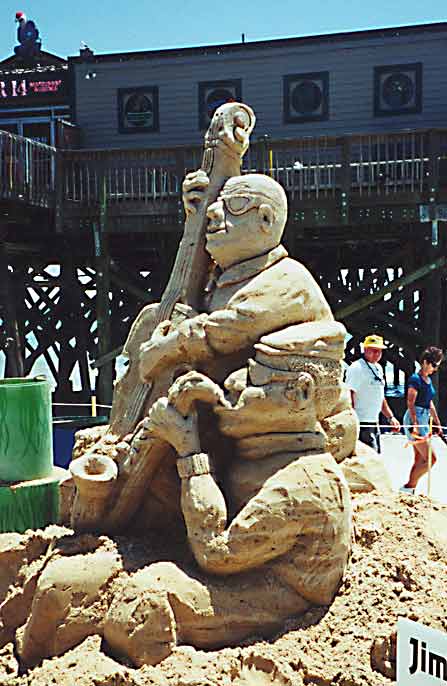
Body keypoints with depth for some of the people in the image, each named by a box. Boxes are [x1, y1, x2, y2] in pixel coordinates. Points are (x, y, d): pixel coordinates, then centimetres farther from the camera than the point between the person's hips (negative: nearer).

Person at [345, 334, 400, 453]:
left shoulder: (378, 368, 17)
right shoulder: (357, 368, -11)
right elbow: (349, 395, -18)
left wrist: (390, 417, 23)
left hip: (374, 423, 9)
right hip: (362, 424, -9)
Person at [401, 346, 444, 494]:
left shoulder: (428, 380, 16)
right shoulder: (415, 379, -11)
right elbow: (410, 403, -18)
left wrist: (437, 423, 24)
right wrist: (415, 424, -25)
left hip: (423, 420, 9)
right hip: (414, 420, -9)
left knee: (419, 460, 8)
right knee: (431, 458, -10)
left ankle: (410, 488, 12)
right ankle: (409, 486, -2)